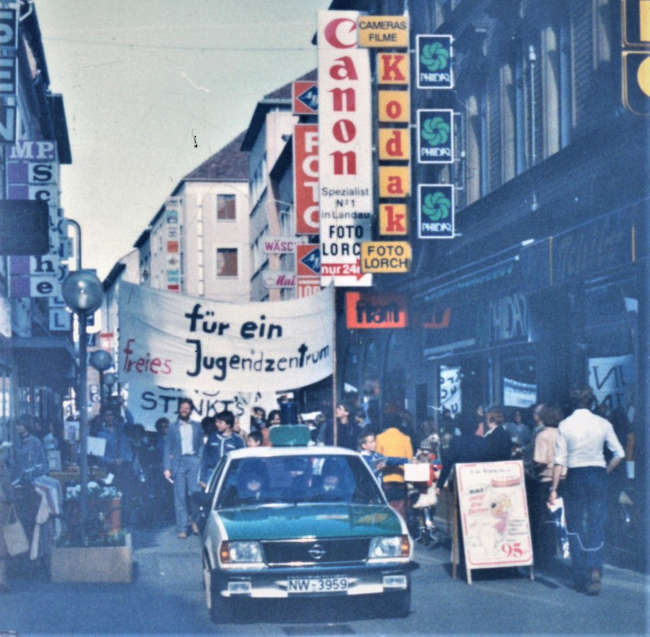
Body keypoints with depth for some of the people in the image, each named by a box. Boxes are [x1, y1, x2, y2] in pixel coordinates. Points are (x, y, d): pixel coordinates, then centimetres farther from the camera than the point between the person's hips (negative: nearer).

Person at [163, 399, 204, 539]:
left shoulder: (197, 427, 15)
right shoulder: (173, 427, 12)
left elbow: (201, 446, 13)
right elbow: (167, 448, 8)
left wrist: (201, 462, -2)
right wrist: (167, 468, -1)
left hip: (193, 461, 0)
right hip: (179, 462, 0)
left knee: (195, 493, -11)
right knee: (180, 497, -3)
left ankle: (194, 519, 13)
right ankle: (182, 528, 0)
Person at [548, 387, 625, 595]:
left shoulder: (565, 425, -4)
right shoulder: (603, 424, -1)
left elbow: (560, 460, -5)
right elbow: (619, 453, 1)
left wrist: (554, 488, -2)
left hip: (575, 477, -1)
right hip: (598, 475, 1)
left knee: (575, 529, 9)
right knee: (597, 527, 1)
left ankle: (580, 578, 11)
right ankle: (595, 570, -19)